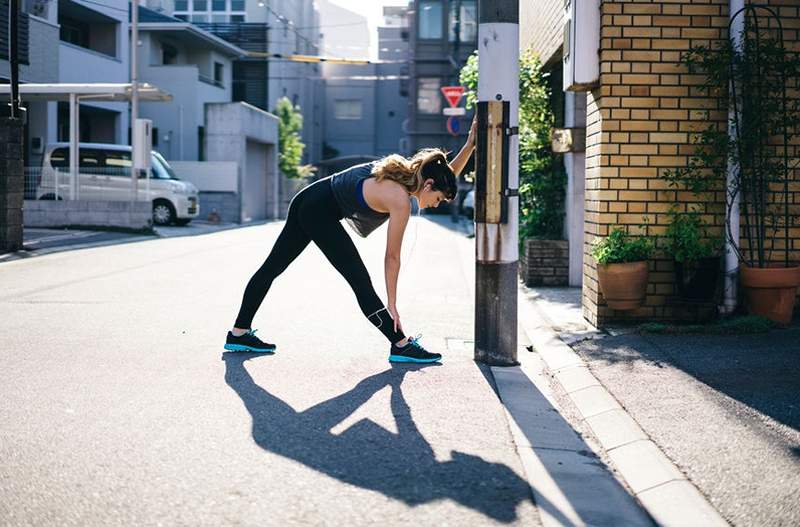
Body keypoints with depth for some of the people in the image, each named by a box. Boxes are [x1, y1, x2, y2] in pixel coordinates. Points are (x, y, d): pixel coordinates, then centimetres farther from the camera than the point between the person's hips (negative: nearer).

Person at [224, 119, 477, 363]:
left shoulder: (405, 171, 6)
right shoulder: (400, 200, -17)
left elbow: (446, 176, 23)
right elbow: (392, 257, -12)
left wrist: (469, 145, 12)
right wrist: (391, 305, -7)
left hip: (307, 199, 10)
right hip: (320, 214, -10)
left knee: (272, 267, 14)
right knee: (361, 283, -6)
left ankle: (239, 333, 22)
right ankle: (401, 346, -1)